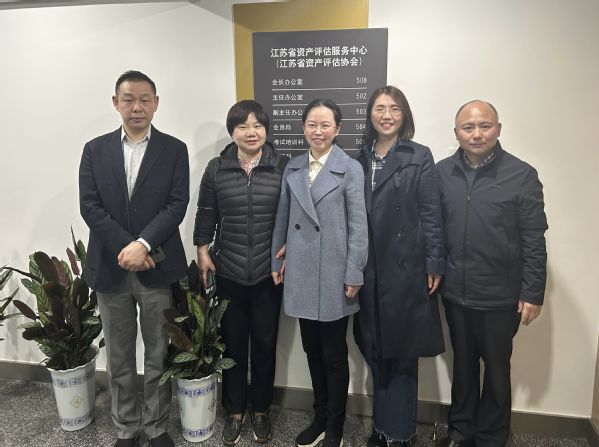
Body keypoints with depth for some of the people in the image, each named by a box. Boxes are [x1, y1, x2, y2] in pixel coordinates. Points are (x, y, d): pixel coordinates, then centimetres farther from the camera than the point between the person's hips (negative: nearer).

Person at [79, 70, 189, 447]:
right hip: (110, 268, 2)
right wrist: (125, 247, -14)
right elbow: (89, 207, -2)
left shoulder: (174, 149, 1)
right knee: (119, 358, 14)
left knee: (159, 355, 10)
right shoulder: (95, 150, 7)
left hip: (157, 269, -1)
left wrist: (144, 245, -19)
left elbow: (177, 205, -7)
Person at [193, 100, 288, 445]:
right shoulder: (216, 169, 2)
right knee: (232, 342, 11)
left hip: (270, 272, -1)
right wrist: (202, 251, 4)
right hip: (229, 272, 1)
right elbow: (206, 215, 8)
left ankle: (261, 410, 31)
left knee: (265, 342, 10)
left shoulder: (284, 167, -3)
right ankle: (235, 411, 31)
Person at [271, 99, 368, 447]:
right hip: (301, 273, 4)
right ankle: (320, 417, 34)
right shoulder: (293, 168, 8)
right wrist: (278, 260, 10)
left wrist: (354, 275, -10)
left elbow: (358, 226, -8)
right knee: (313, 350, 15)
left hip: (333, 273, -4)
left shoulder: (351, 169, -5)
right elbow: (283, 218, 11)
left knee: (334, 354, 7)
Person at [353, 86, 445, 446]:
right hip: (369, 270, 4)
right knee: (376, 352, 12)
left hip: (406, 268, -4)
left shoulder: (419, 157, -2)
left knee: (402, 353, 6)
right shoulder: (361, 159, 9)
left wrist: (435, 264, -10)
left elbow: (431, 214, -6)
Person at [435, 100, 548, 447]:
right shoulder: (442, 172, -1)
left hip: (500, 297, -2)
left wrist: (532, 293, -9)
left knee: (496, 369, 15)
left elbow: (534, 241, -8)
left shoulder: (522, 175, -9)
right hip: (455, 293, 3)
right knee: (463, 364, 19)